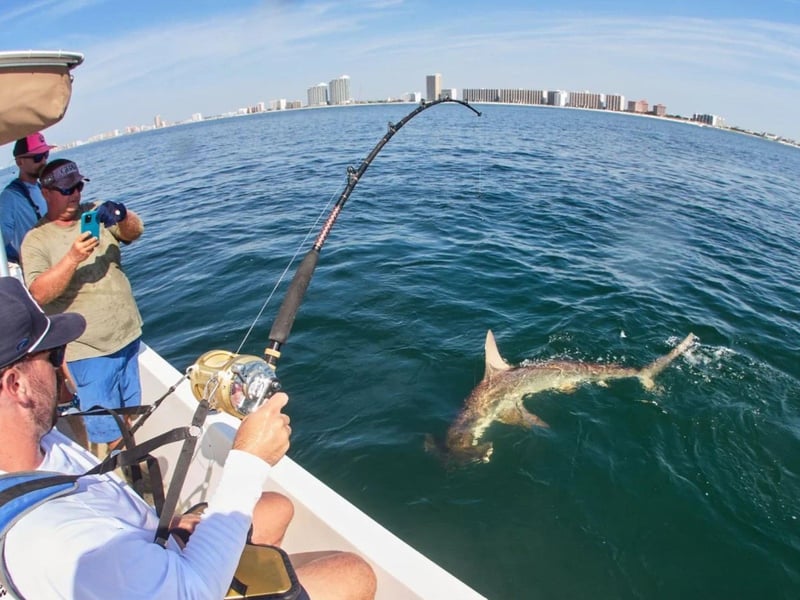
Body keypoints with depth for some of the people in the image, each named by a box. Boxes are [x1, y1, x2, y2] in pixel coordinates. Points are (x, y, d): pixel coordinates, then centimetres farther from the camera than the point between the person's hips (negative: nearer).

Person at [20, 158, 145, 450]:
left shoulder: (95, 213, 5)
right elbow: (38, 294, -17)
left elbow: (134, 231, -9)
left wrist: (121, 215, -31)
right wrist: (73, 257, -30)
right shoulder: (36, 239, -6)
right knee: (110, 432, 2)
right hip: (87, 351, -4)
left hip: (128, 337, 4)